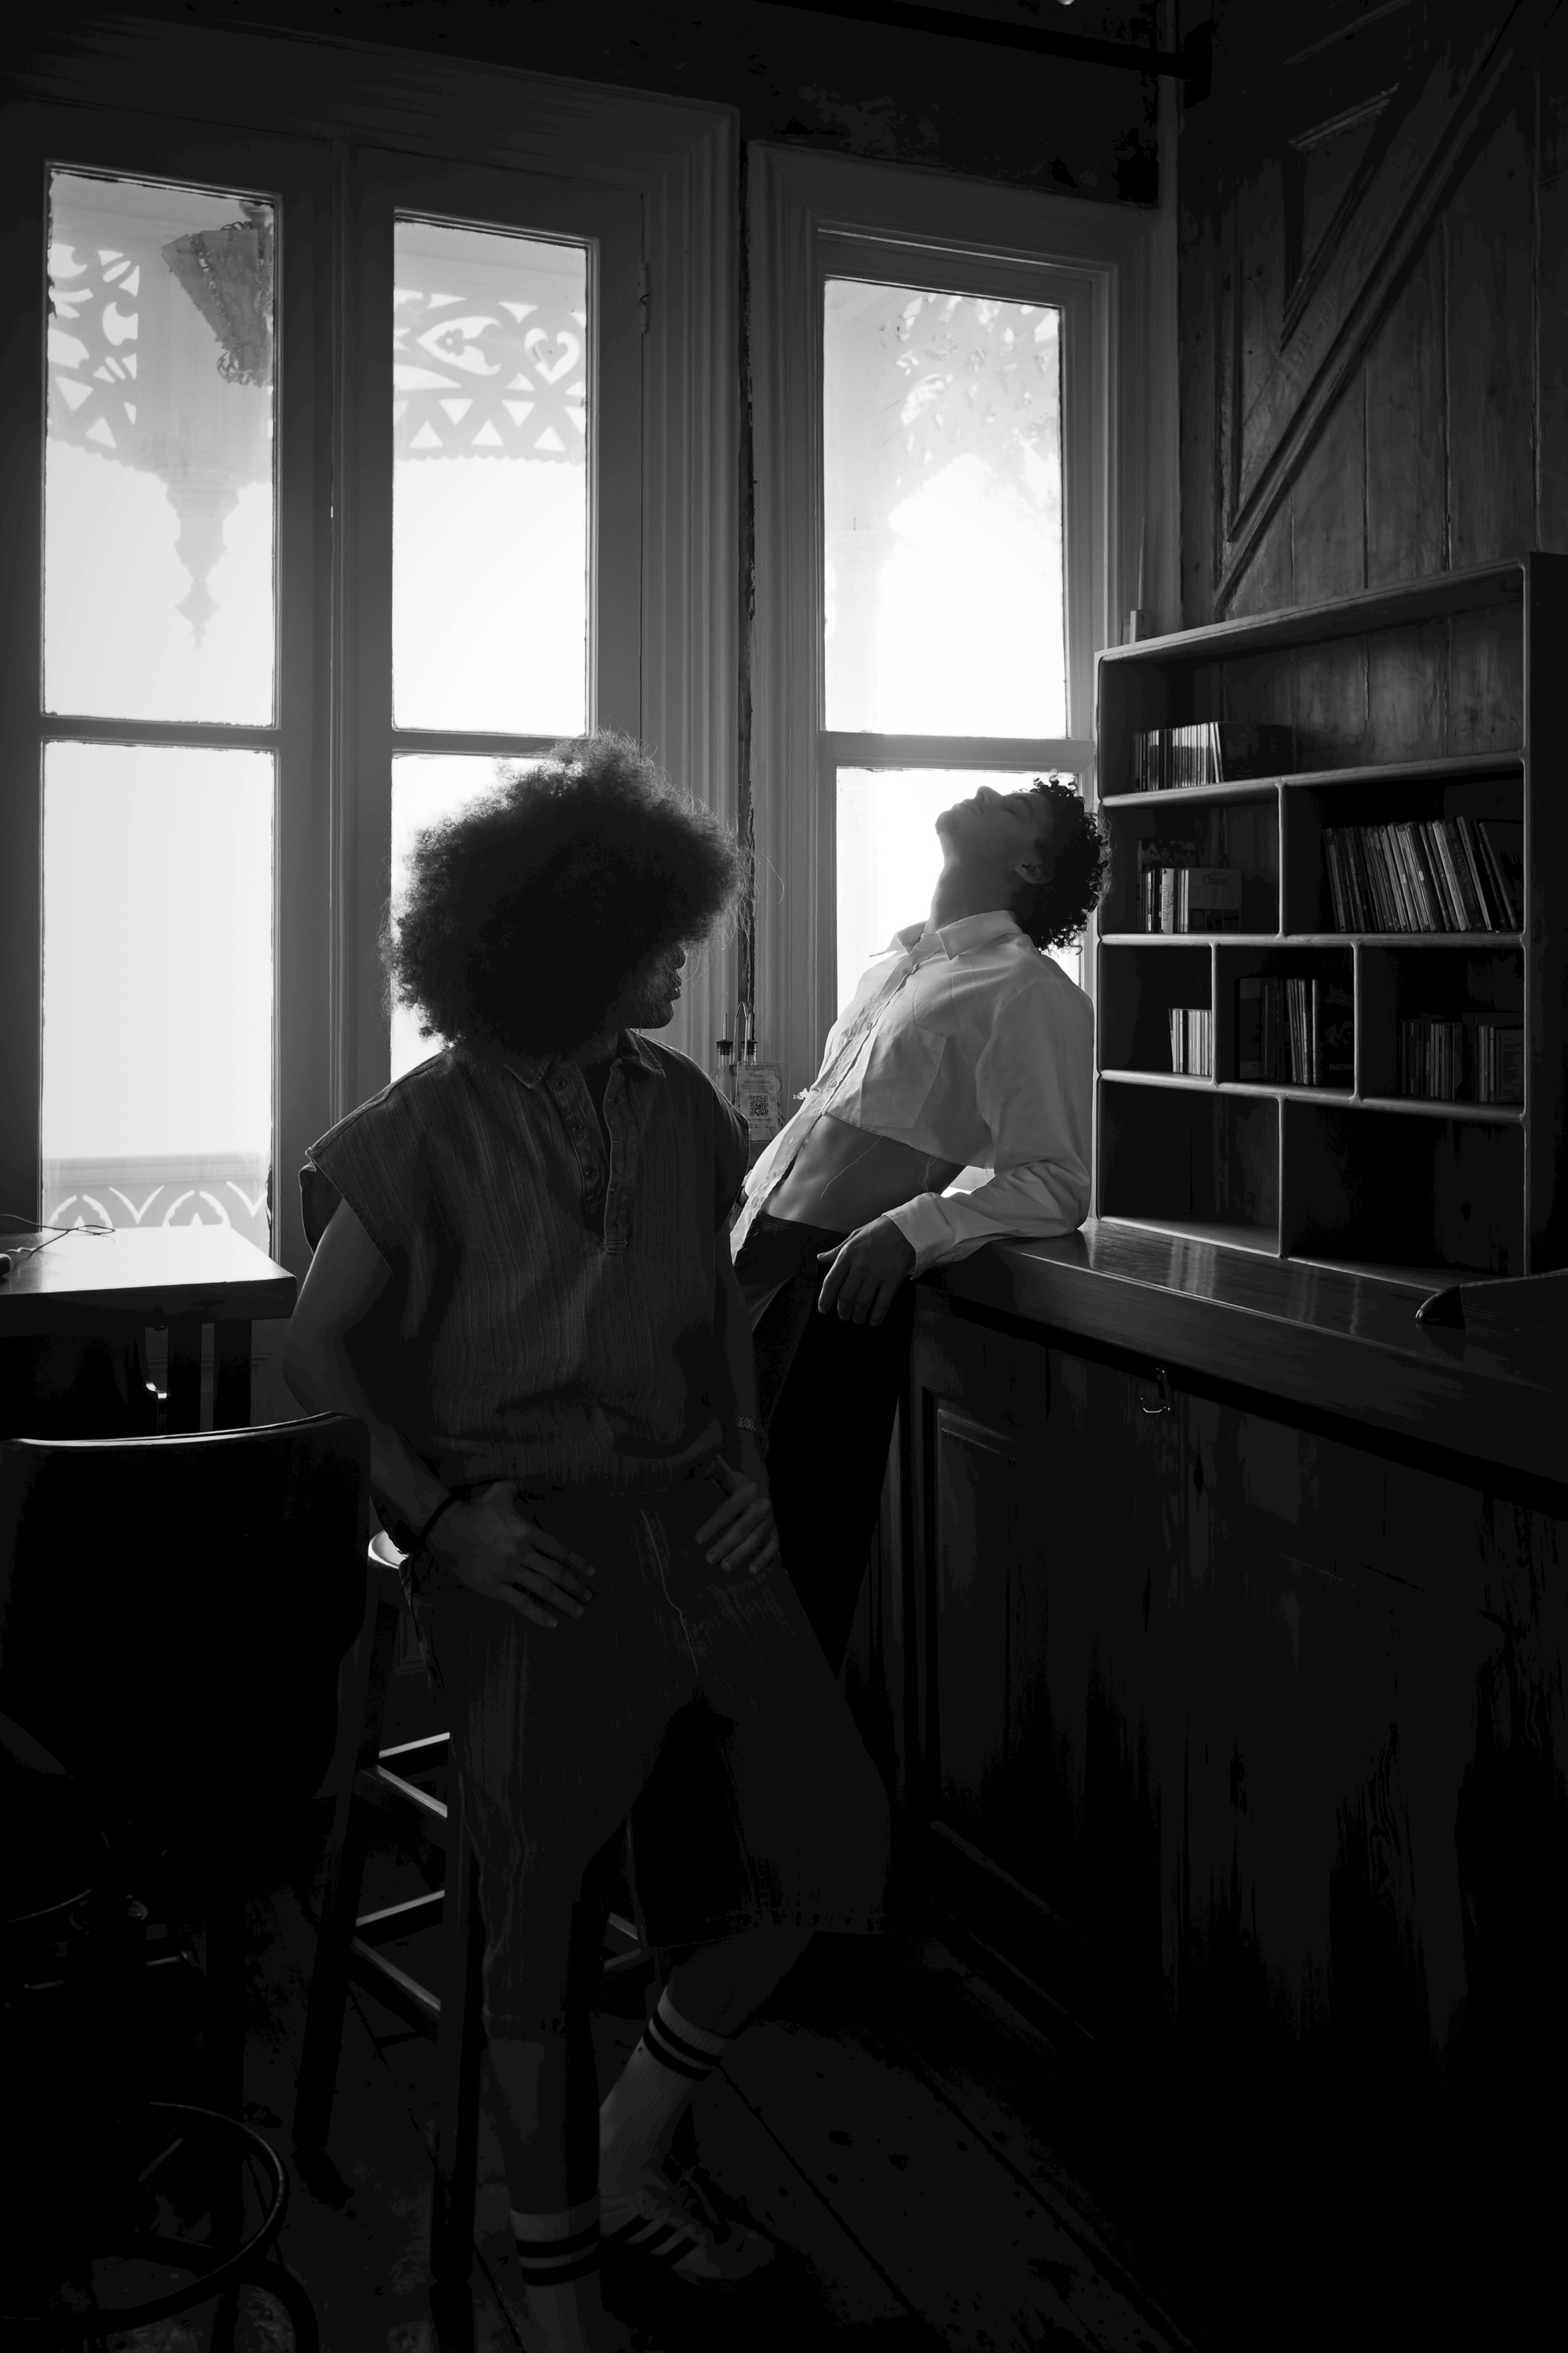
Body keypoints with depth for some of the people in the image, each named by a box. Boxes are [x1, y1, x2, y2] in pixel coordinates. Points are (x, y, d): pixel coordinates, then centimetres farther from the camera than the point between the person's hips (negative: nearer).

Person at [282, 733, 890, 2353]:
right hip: (527, 1555, -5)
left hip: (691, 1528, 6)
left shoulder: (678, 1108, 5)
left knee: (817, 1841, 6)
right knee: (548, 1915, 5)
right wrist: (438, 1512, -12)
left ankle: (631, 2155, 30)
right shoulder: (430, 1135, -10)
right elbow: (317, 1352, -3)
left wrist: (746, 1460, 2)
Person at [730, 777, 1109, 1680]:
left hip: (839, 1288, -7)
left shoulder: (1032, 995, -5)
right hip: (755, 1268, 7)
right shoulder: (895, 964, 18)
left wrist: (910, 1229, -26)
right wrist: (746, 1215, 15)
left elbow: (1055, 1185, -13)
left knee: (805, 1553, 0)